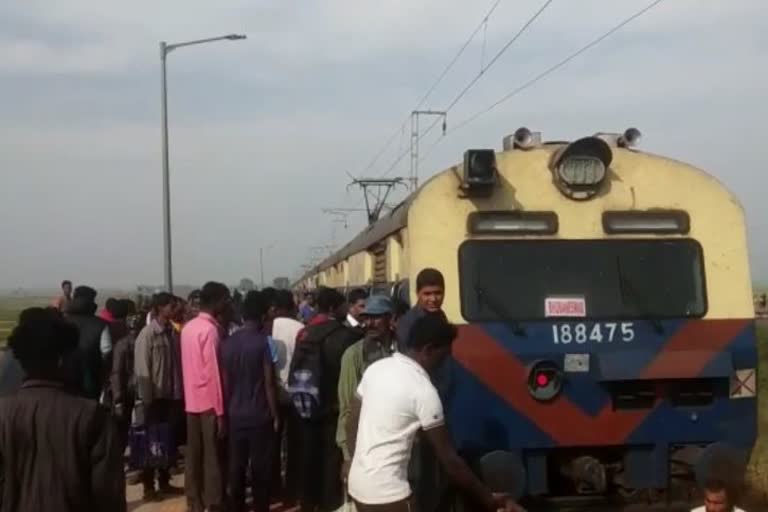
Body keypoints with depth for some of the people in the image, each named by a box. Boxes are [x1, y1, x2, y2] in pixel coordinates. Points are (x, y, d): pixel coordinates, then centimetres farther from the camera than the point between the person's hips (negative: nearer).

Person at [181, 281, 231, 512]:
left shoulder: (188, 327, 8)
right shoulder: (211, 329, -15)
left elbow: (188, 366, 12)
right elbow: (214, 372, -17)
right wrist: (221, 410, -14)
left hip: (192, 401, 7)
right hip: (209, 401, -7)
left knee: (193, 454, 11)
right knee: (213, 457, 0)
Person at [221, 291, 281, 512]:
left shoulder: (228, 343, 3)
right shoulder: (263, 342, -10)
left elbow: (225, 383, 6)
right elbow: (269, 383, -10)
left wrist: (227, 412, 15)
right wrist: (275, 415, -1)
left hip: (235, 415, 4)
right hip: (259, 416, -4)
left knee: (236, 467, 10)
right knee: (260, 468, 4)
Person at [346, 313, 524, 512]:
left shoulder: (376, 368, 5)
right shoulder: (423, 390, -16)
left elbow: (351, 424, 13)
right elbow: (449, 458, -13)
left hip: (359, 482, 8)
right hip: (386, 492, -8)